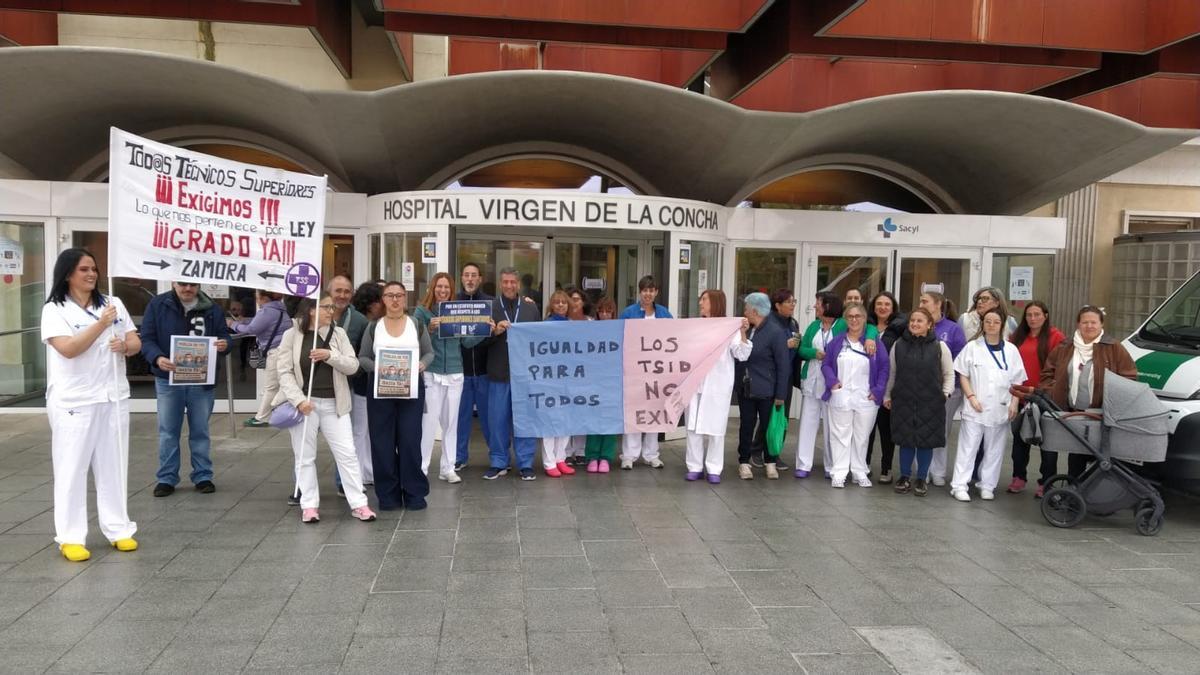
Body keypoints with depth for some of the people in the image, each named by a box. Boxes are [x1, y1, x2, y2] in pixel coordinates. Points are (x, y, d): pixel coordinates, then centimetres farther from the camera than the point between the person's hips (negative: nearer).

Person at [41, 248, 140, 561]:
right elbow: (69, 349, -17)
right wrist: (101, 324, -20)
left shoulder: (113, 303, 9)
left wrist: (125, 345, -15)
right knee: (72, 468, 1)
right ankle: (70, 537, 7)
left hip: (113, 398, 4)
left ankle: (118, 529, 17)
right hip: (73, 403, -4)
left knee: (113, 465, 9)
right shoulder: (54, 310, -5)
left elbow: (136, 342, 7)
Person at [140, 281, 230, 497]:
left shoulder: (212, 309, 1)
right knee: (168, 431, 8)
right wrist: (157, 358, -25)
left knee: (200, 431, 11)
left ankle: (203, 476, 21)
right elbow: (147, 339, -5)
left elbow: (224, 335, 6)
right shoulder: (157, 305, -3)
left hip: (202, 381, 1)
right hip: (168, 378, -1)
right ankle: (167, 478, 19)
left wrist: (223, 344, -18)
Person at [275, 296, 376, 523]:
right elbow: (284, 372, -6)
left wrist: (330, 355, -19)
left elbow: (353, 366, -2)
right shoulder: (291, 335, -2)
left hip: (333, 404, 2)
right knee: (305, 456, 6)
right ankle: (309, 505, 17)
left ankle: (358, 503, 7)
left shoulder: (339, 333, 3)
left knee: (347, 453, 1)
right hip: (304, 403, -1)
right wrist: (298, 400, -16)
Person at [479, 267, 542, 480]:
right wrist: (495, 332, -17)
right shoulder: (490, 307, 3)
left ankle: (526, 464, 14)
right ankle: (498, 463, 18)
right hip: (498, 374, 0)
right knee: (497, 420, 6)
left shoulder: (531, 308, 8)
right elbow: (480, 340, 0)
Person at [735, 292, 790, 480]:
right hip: (745, 388, 5)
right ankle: (744, 461, 20)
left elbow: (784, 365, -13)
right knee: (746, 426, 10)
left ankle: (769, 462, 23)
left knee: (768, 426, 8)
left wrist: (781, 395, -13)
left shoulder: (775, 332, -14)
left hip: (766, 390, -5)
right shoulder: (746, 329, 5)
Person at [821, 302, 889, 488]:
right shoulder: (837, 342, 5)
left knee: (861, 437, 9)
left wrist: (878, 390, -7)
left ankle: (859, 473, 20)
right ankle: (839, 473, 8)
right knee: (840, 435, 3)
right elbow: (826, 364, 7)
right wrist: (832, 381, -10)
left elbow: (884, 368, 2)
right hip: (840, 398, 0)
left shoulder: (873, 342, 1)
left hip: (866, 399, 0)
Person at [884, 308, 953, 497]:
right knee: (905, 440, 7)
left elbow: (949, 373, 8)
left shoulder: (939, 346, 0)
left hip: (930, 404, -1)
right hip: (903, 401, 1)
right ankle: (905, 477, 22)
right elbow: (891, 373, 11)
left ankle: (922, 479, 20)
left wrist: (946, 393, -3)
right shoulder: (898, 345, 4)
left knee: (926, 441, 5)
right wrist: (887, 395, 11)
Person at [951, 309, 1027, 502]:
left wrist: (1014, 403, 0)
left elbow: (1017, 381, 8)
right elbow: (963, 375, 2)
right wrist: (971, 396, -9)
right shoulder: (972, 347, 0)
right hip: (975, 408, -2)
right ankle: (959, 485, 1)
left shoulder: (1011, 350, 5)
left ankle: (987, 485, 18)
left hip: (1000, 408, 2)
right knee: (968, 447, -1)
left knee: (994, 449, 8)